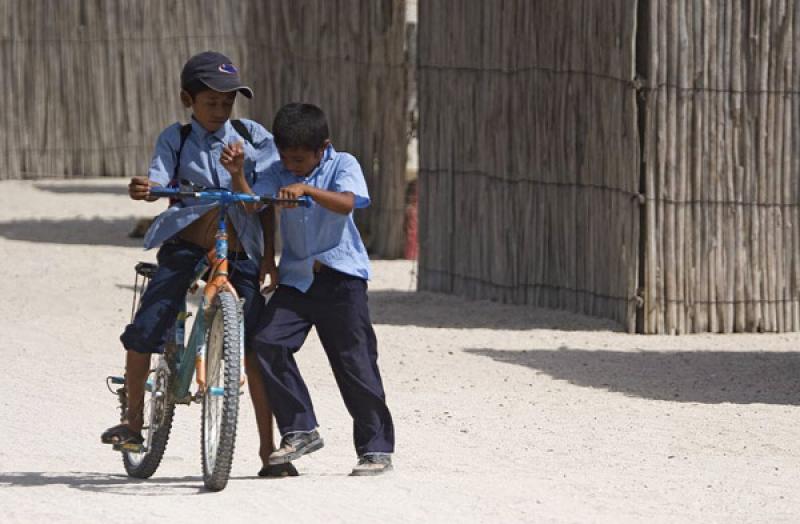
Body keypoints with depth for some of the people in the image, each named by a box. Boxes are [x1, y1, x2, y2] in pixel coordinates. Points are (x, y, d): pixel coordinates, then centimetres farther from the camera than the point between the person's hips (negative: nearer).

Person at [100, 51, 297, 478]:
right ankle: (133, 422, 11)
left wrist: (269, 256, -3)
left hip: (238, 252, 0)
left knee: (255, 350, -7)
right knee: (142, 333, -12)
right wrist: (142, 189, -38)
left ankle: (269, 452, 0)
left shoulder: (252, 138, 2)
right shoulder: (176, 140, 1)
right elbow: (158, 182, -14)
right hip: (185, 247, 0)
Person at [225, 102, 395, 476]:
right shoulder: (277, 174, 5)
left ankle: (377, 448, 6)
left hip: (340, 276, -4)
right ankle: (299, 430, -4)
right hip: (296, 276, 4)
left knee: (355, 362, -5)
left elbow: (346, 203, -24)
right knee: (267, 341, -14)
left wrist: (306, 189, -39)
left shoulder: (342, 165, -5)